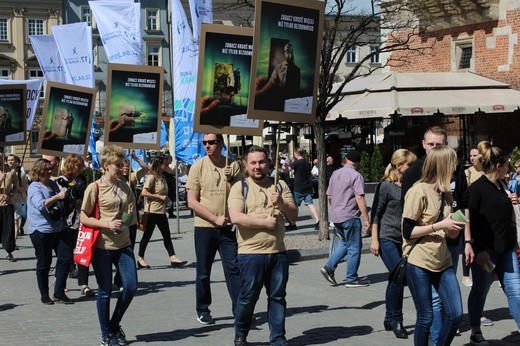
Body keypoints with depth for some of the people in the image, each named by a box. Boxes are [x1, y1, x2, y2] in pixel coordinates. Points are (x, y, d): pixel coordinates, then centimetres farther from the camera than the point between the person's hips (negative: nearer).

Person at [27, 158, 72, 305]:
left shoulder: (52, 184, 13)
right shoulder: (34, 187, -8)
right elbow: (41, 205, -25)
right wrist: (57, 197, -33)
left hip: (57, 227, 7)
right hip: (41, 230, -7)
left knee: (66, 256, -1)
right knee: (44, 264, 2)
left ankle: (59, 292, 7)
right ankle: (44, 295, 14)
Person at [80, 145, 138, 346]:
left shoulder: (125, 187, 9)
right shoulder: (95, 188, -8)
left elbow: (132, 214, 15)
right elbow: (83, 218, -8)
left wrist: (130, 218, -8)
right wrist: (107, 224, -19)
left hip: (123, 244, 5)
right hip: (102, 246, -5)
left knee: (131, 286, 0)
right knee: (105, 291, 4)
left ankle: (115, 325, 22)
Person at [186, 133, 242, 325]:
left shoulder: (233, 166, 2)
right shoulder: (198, 167, -3)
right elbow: (192, 202, -6)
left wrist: (231, 180, -13)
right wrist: (215, 218, -12)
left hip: (228, 227, 1)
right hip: (204, 228, -1)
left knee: (234, 269, -2)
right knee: (203, 273, 9)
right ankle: (202, 310, 21)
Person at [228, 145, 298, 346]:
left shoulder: (280, 186, 11)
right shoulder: (240, 187, 0)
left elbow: (294, 215, 8)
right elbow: (235, 217, -14)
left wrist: (281, 203, -11)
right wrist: (265, 223, -14)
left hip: (278, 252, 4)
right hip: (251, 253, -3)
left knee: (277, 297, 8)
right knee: (248, 297, 3)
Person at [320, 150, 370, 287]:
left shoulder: (335, 174, 10)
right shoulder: (356, 176, -12)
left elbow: (329, 196, 17)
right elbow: (359, 198, -19)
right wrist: (366, 218, -17)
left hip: (336, 216, 7)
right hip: (350, 216, -7)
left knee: (345, 243, 21)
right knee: (354, 248, 3)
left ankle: (329, 267, 9)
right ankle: (352, 279, 7)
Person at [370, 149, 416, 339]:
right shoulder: (386, 186, -8)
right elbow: (376, 213, -6)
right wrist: (374, 239, -10)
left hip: (404, 238, 6)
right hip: (387, 238, -6)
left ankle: (390, 319, 20)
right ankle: (396, 320, -1)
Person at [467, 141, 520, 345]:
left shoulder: (502, 186, 12)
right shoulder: (477, 189, -12)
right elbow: (471, 222, -16)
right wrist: (479, 250, -20)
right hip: (486, 249, -7)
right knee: (480, 291, 6)